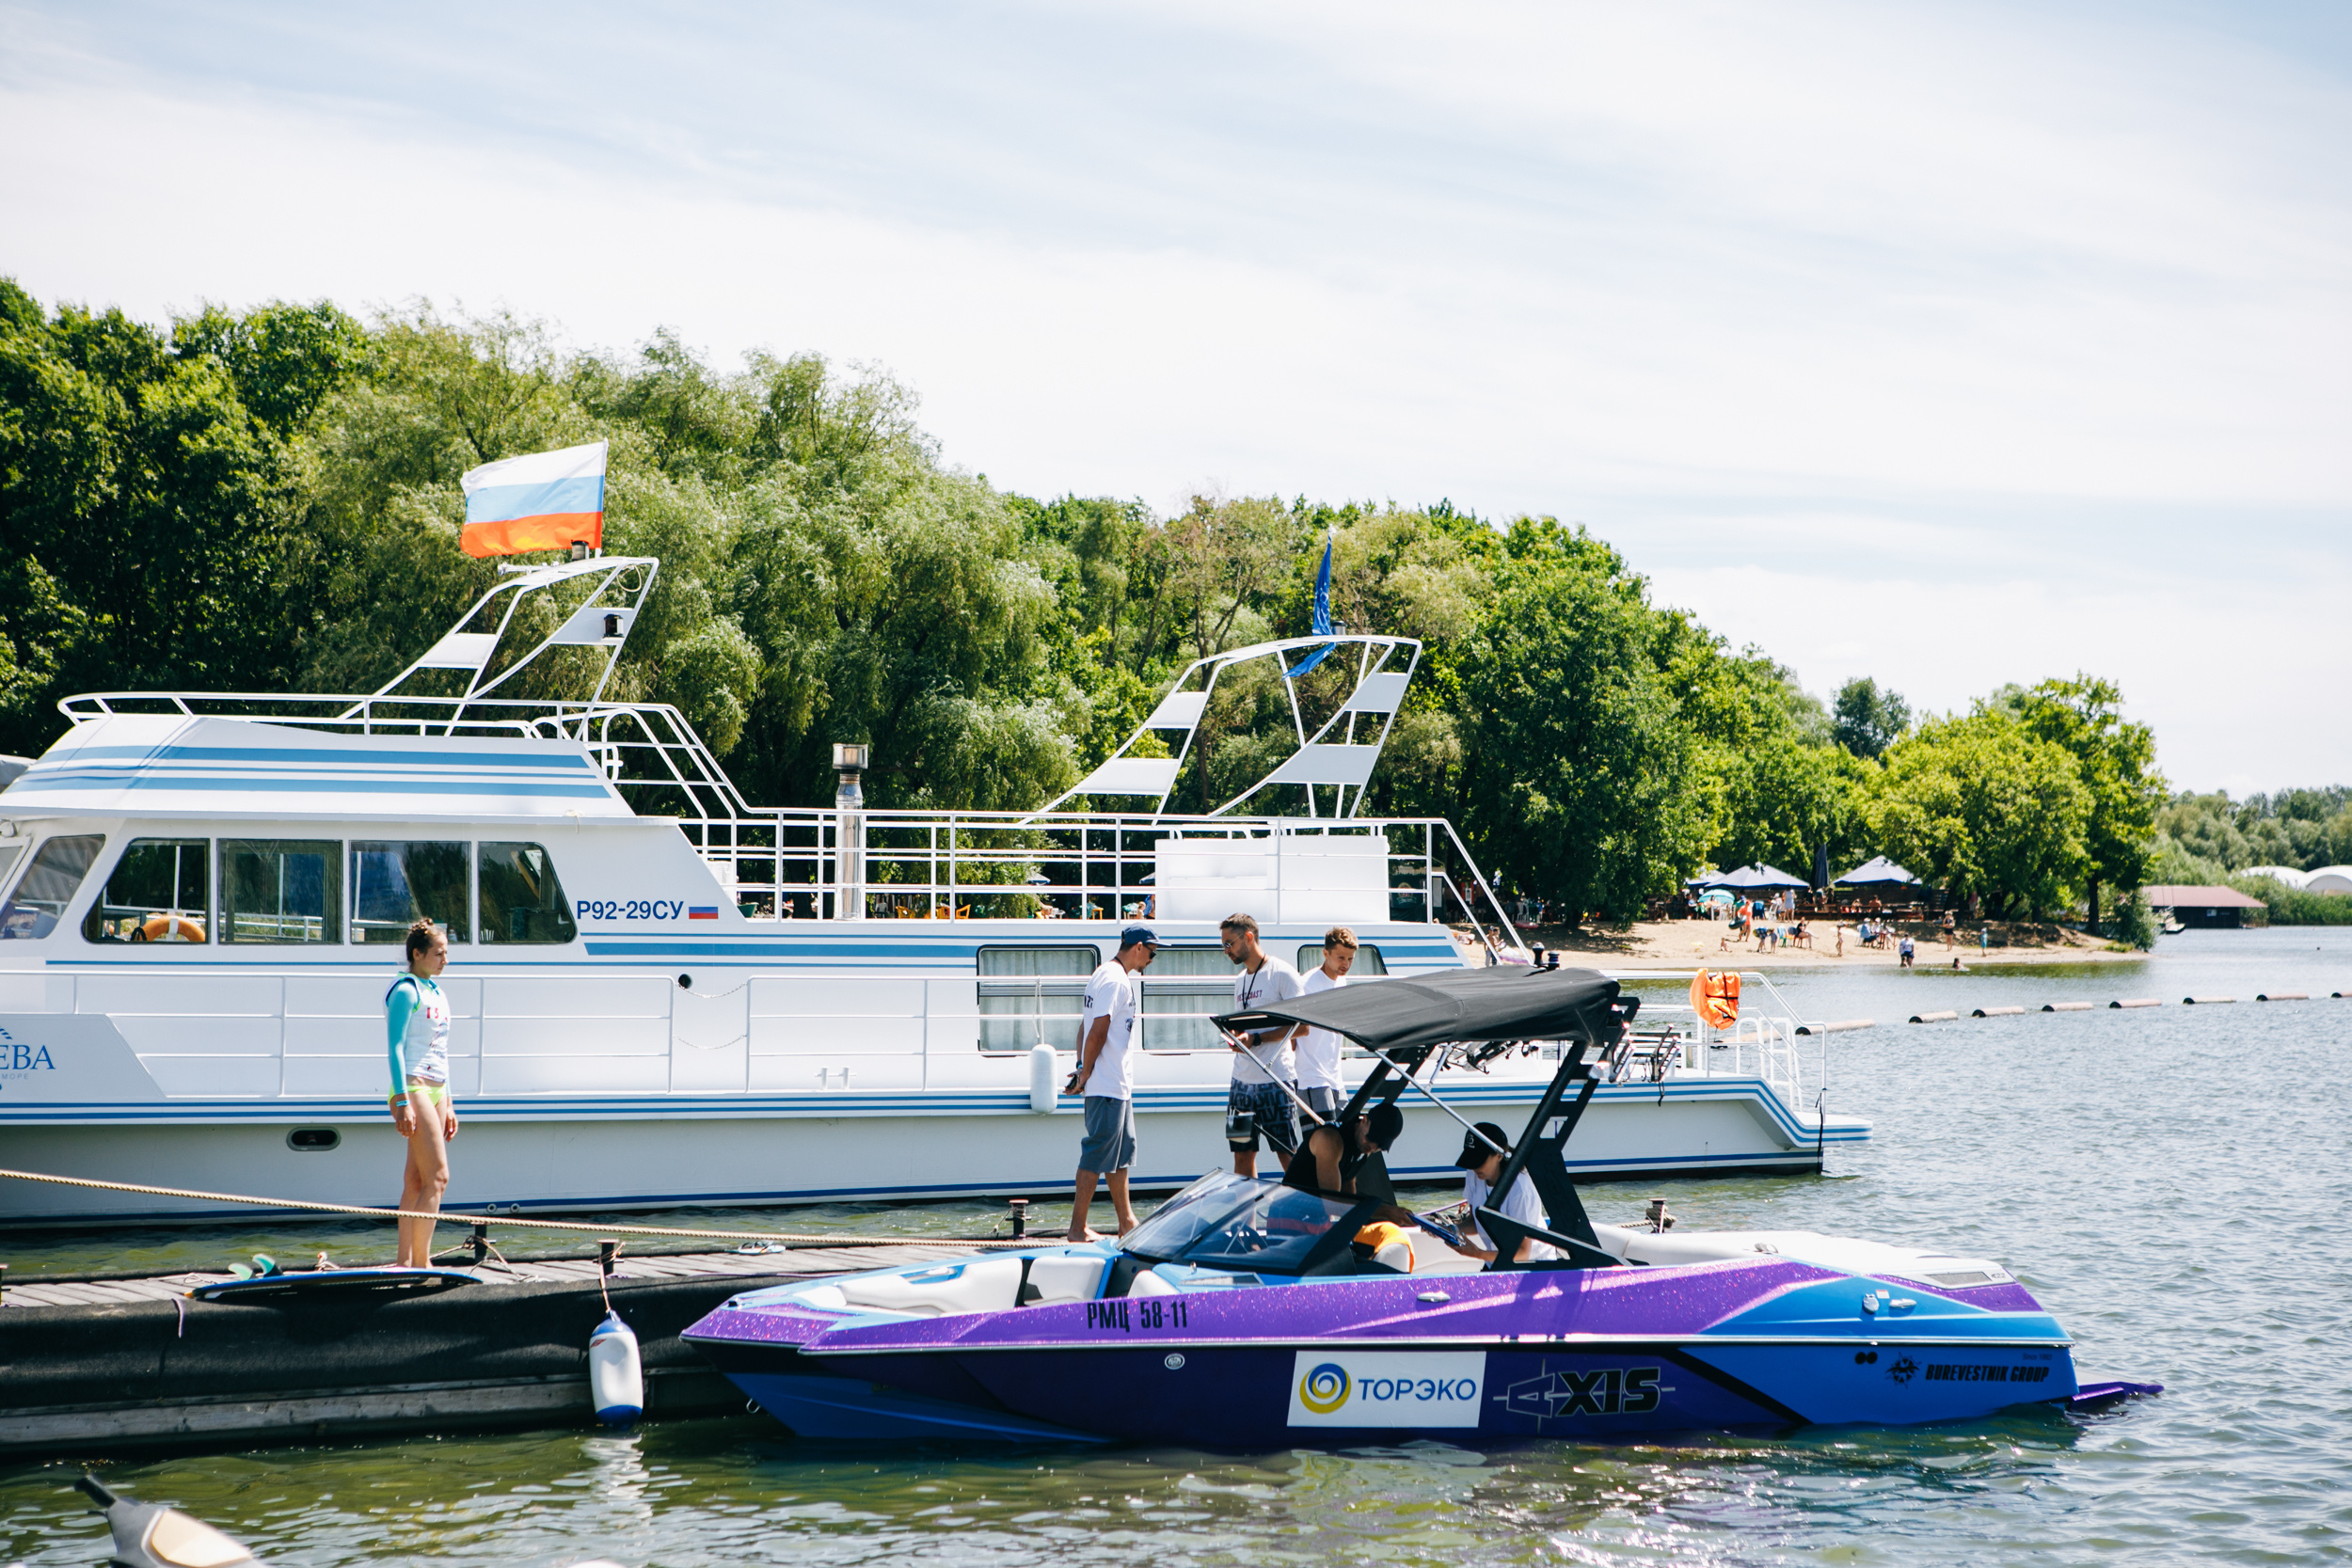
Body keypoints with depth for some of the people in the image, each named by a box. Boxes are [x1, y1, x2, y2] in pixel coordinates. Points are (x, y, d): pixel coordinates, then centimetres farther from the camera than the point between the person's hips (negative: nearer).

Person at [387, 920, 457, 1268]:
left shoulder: (435, 992, 17)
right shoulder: (406, 991, -9)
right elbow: (396, 1047, -15)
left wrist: (447, 1102, 21)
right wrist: (402, 1101, -22)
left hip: (436, 1090, 8)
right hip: (413, 1088, -8)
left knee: (416, 1179, 6)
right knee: (437, 1176, -13)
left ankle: (404, 1262, 6)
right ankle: (420, 1263, -13)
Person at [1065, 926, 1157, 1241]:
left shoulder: (1104, 976, 17)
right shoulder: (1115, 979, -15)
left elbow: (1086, 1026, 18)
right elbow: (1098, 1030, -20)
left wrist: (1083, 1068, 11)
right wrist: (1085, 1073, -13)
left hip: (1119, 1085, 11)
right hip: (1108, 1085, -11)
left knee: (1123, 1150, 16)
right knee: (1098, 1153, -8)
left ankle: (1126, 1222, 23)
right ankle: (1077, 1228, -5)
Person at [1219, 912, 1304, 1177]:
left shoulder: (1282, 974, -7)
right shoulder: (1240, 980, 18)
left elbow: (1301, 1025, -13)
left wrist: (1256, 1039, -18)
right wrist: (1235, 1036, 2)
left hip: (1275, 1081, -8)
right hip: (1242, 1082, 8)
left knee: (1287, 1154, -5)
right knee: (1242, 1153, 7)